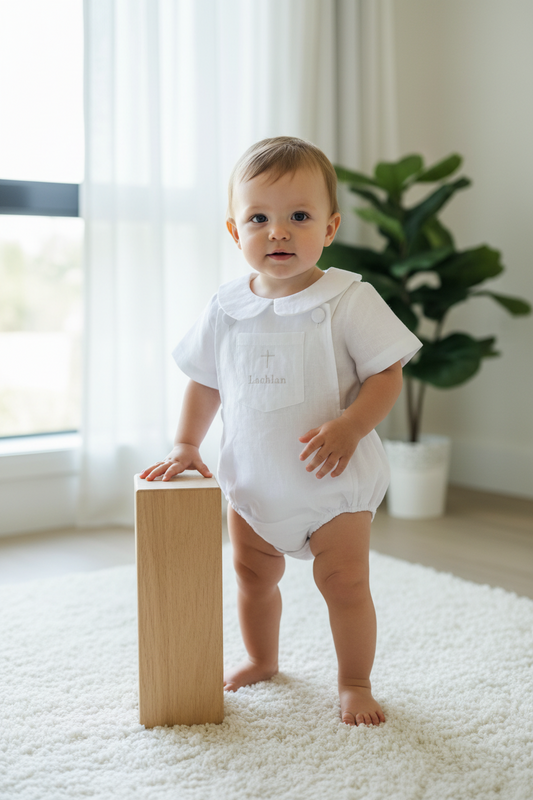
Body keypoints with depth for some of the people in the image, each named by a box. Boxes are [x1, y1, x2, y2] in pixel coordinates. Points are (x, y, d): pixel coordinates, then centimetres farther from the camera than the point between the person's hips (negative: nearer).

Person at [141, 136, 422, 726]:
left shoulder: (349, 302, -15)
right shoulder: (226, 310, -3)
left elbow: (387, 374, -14)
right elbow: (206, 382, 9)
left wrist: (349, 426, -28)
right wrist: (186, 445, 3)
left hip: (334, 482, -4)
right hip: (251, 480, 4)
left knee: (344, 581, 0)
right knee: (253, 574, 18)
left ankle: (355, 683, 21)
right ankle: (260, 659, 42)